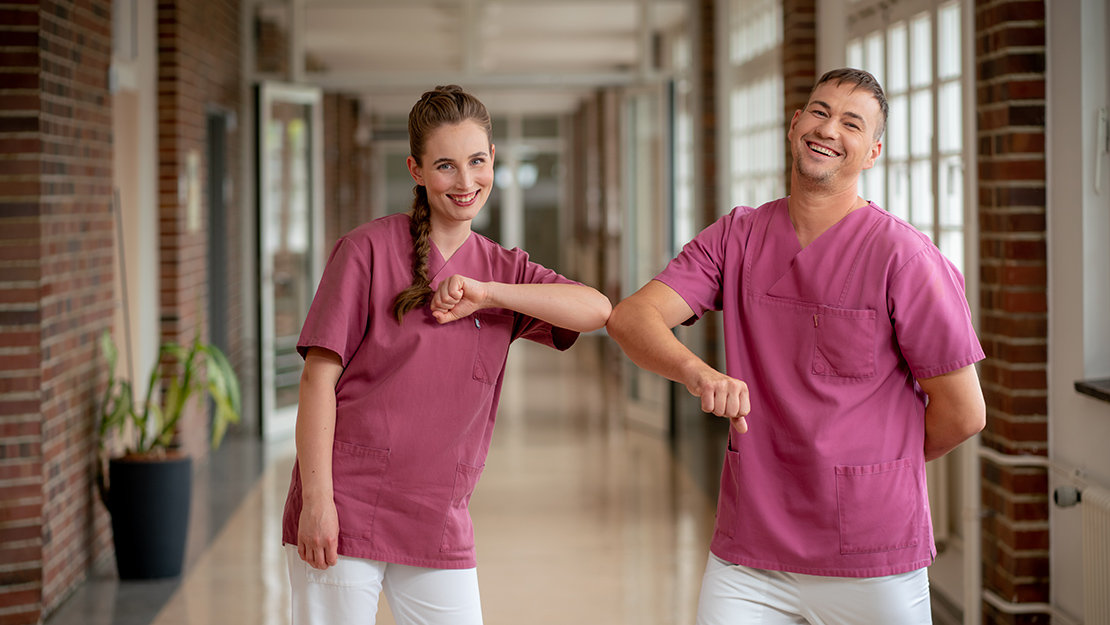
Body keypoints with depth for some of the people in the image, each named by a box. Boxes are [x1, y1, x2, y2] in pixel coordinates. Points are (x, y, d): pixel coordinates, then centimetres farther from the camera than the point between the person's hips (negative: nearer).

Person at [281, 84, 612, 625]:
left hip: (439, 529, 4)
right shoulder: (368, 250, -4)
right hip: (346, 514, -4)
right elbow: (319, 378, -7)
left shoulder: (504, 272, 10)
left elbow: (597, 310, -6)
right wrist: (316, 499, -13)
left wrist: (486, 294, -15)